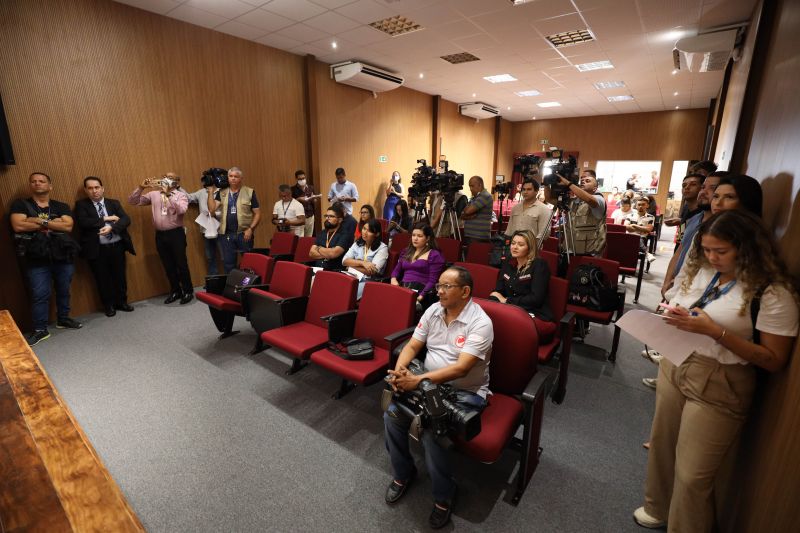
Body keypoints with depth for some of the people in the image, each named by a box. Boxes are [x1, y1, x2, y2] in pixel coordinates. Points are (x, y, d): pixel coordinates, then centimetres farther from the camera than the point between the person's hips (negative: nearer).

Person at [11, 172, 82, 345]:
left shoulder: (61, 206, 8)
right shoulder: (20, 204, 4)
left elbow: (68, 226, -8)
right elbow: (18, 226, -12)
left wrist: (41, 221, -14)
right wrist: (54, 223, -11)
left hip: (63, 256, 2)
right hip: (36, 259, -2)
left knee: (64, 291, 13)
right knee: (39, 294, 0)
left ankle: (63, 319, 30)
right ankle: (40, 329, 11)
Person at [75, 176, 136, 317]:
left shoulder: (114, 203, 9)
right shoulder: (81, 205, 3)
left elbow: (126, 219, -5)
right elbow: (83, 222, -13)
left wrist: (111, 227, -21)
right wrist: (106, 219, -11)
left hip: (117, 246, 2)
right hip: (97, 249, -2)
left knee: (120, 276, 11)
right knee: (102, 279, 8)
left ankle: (122, 302, 27)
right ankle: (108, 305, 22)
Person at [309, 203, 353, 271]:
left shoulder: (345, 234, -4)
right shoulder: (321, 233, 16)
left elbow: (333, 253, -15)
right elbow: (311, 253, 7)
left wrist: (319, 248, 1)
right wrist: (327, 255, -8)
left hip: (336, 271, -3)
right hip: (318, 269, 3)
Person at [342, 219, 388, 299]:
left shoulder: (382, 248, -3)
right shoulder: (357, 244, 14)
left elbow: (372, 271, -13)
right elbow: (344, 261, 2)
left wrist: (352, 265, -3)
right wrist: (362, 263, -13)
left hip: (370, 282, -4)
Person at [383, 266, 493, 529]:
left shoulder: (480, 323, -19)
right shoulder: (433, 310, 1)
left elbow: (461, 368, -28)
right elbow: (412, 346, 2)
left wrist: (417, 380, -35)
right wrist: (399, 371, -19)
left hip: (466, 393, -5)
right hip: (429, 384, 6)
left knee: (432, 432, -27)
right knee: (392, 414, -13)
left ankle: (444, 496, 3)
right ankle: (402, 474, 14)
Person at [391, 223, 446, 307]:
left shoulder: (435, 255, 4)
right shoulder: (406, 252, 25)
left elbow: (432, 281, -5)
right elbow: (397, 270, 25)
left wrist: (421, 296, -18)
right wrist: (394, 279, 2)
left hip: (420, 290, -5)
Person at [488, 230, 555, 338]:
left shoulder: (539, 265, -6)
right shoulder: (507, 263, 12)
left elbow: (536, 299, -15)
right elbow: (498, 290, 9)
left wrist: (507, 301, -11)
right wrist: (497, 297, -15)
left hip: (537, 317, -5)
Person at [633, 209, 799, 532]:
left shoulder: (773, 292, -14)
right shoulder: (700, 270, 1)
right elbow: (671, 305, 12)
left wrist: (716, 331, -25)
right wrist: (674, 316, -10)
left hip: (719, 387, -5)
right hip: (674, 369, 6)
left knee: (692, 475, 5)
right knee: (661, 446, 20)